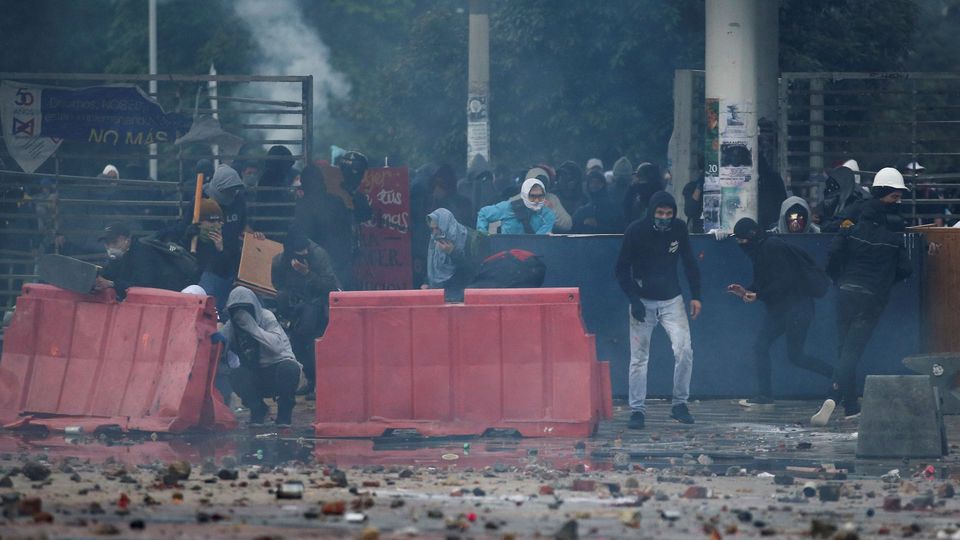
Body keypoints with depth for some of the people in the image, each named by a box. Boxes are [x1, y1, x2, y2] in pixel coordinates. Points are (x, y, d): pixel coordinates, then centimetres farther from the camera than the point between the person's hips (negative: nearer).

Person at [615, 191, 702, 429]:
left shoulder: (678, 229, -4)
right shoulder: (635, 231, -12)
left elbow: (689, 263, 8)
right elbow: (622, 270, -6)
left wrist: (695, 296, 0)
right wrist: (634, 300, -15)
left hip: (671, 300, 2)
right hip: (642, 300, -2)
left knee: (684, 349, -12)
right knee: (639, 357, -2)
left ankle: (680, 404, -1)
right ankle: (637, 410, 5)